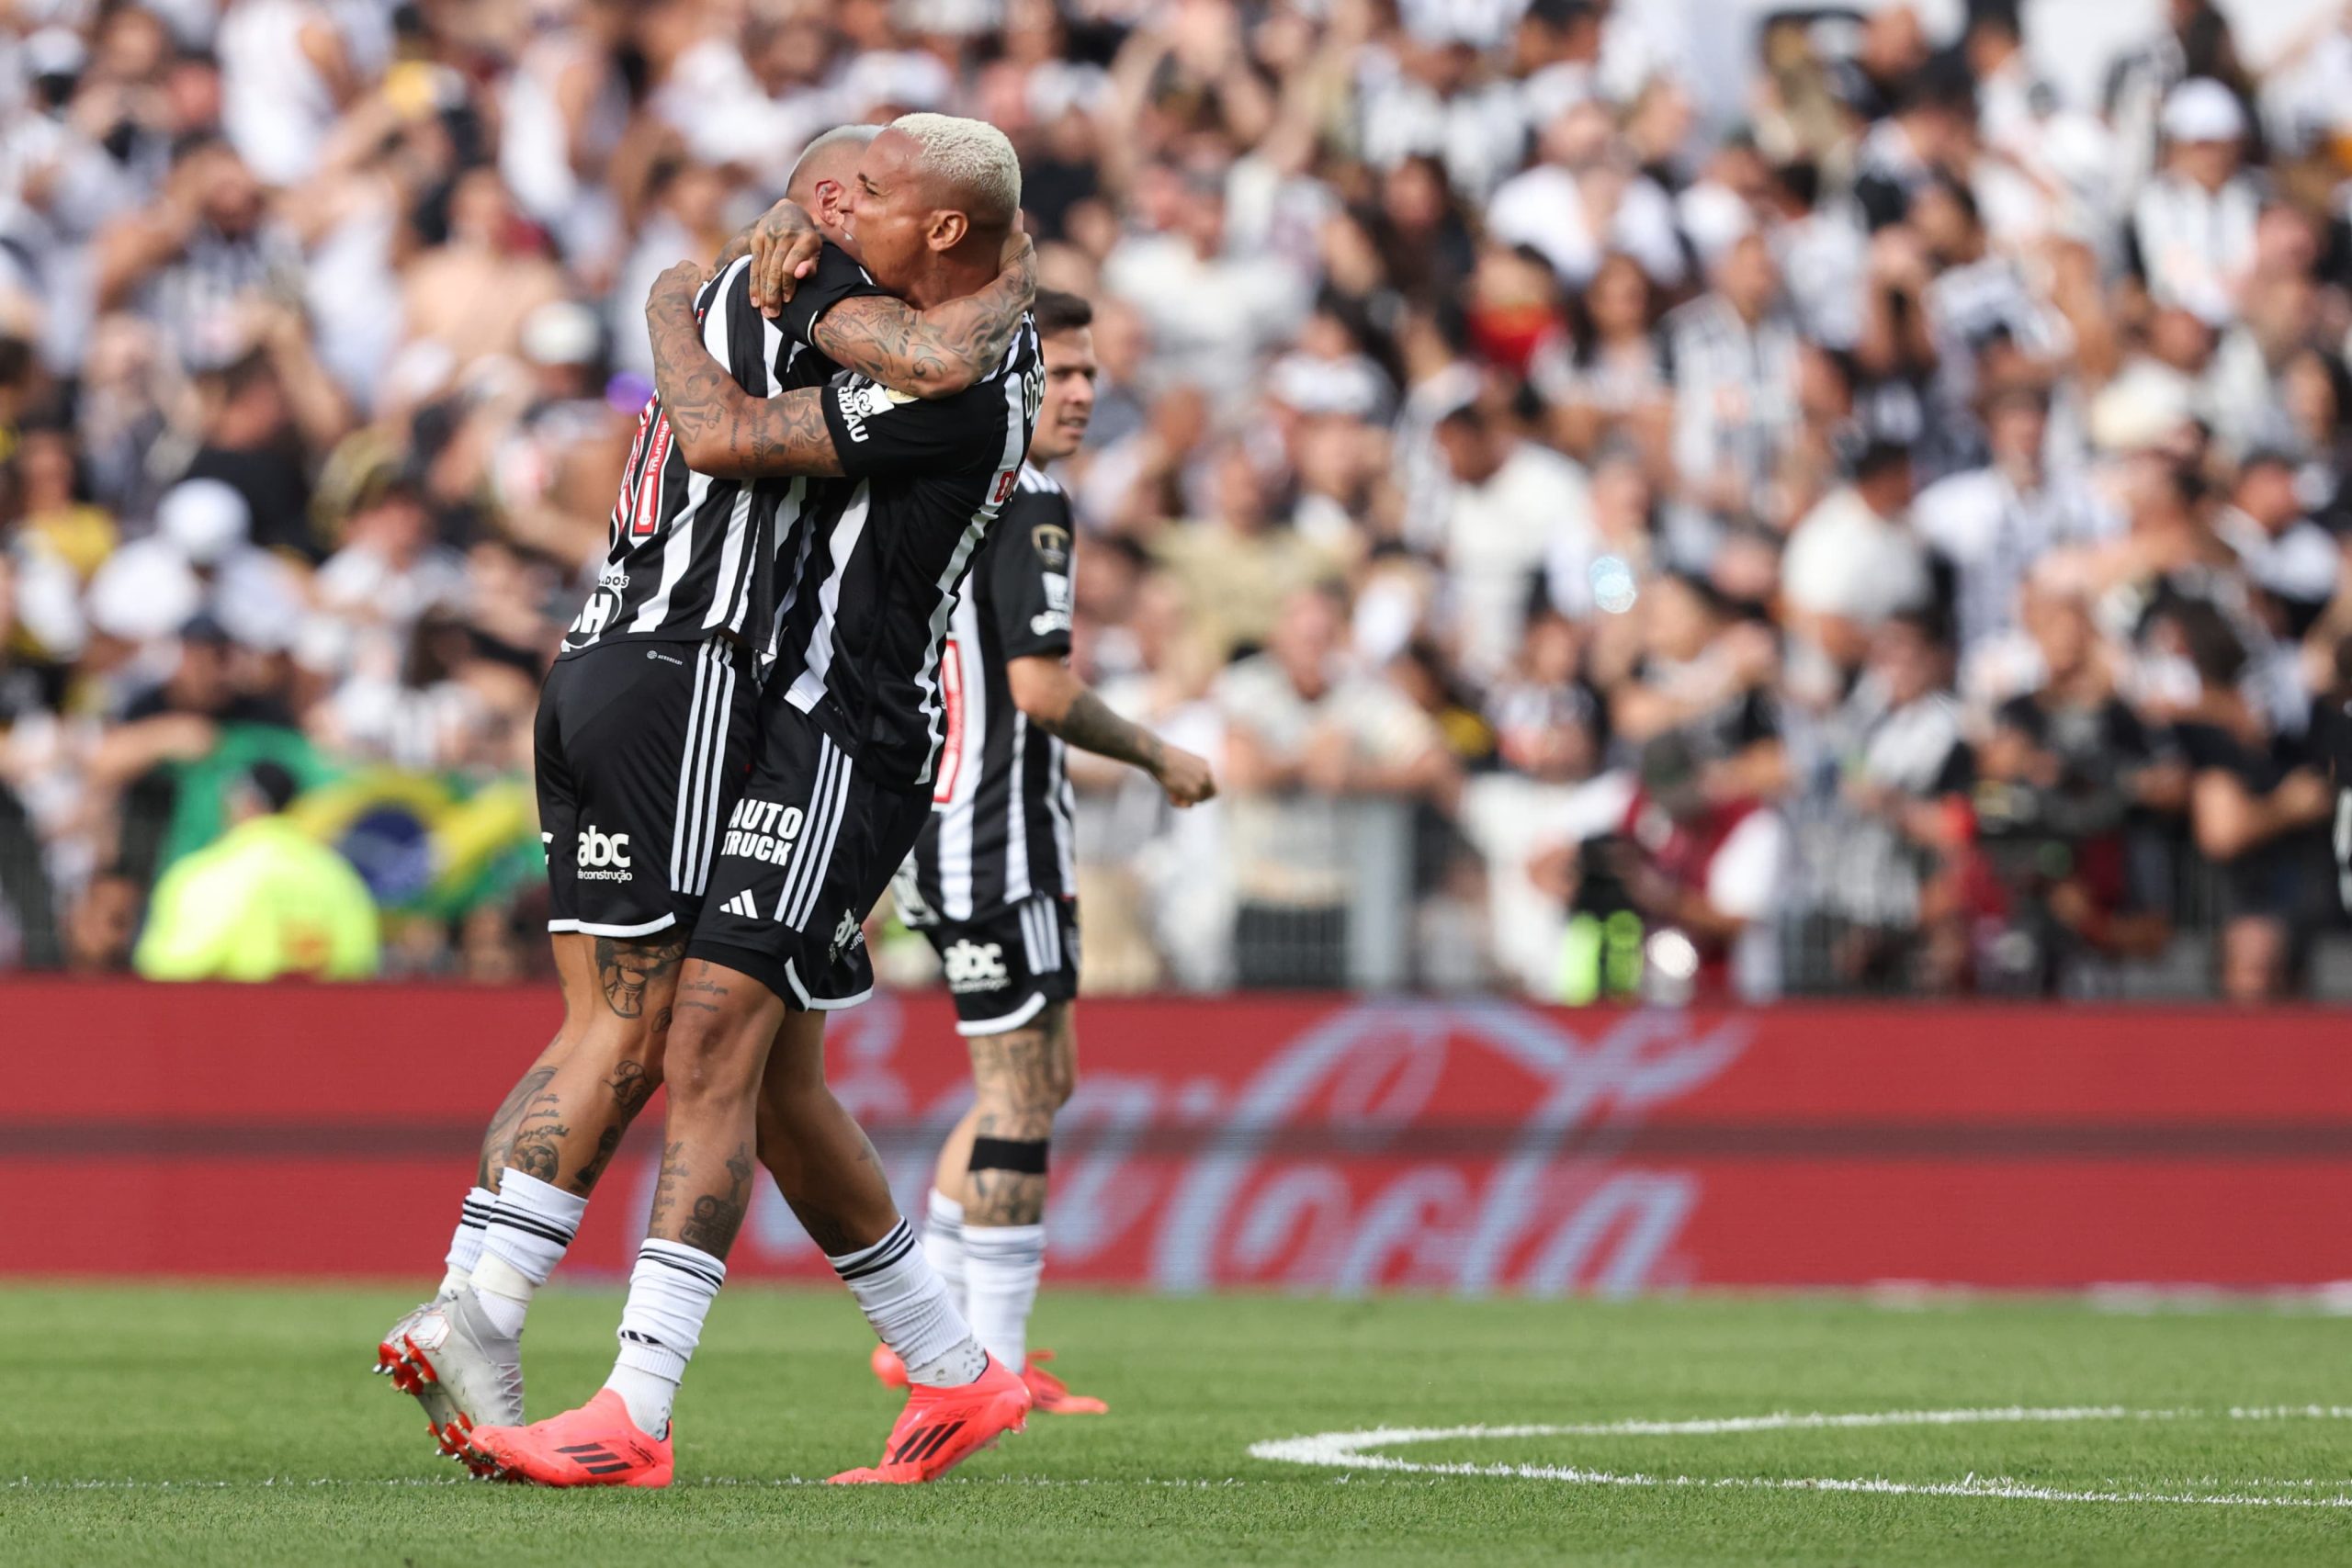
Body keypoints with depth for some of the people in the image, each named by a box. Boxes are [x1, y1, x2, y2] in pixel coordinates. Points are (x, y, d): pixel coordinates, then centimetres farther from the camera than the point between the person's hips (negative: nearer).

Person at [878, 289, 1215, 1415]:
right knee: (1022, 1091, -5)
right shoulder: (1022, 503, -15)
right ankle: (995, 1364, -3)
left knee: (1041, 1075, 17)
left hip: (937, 818, 10)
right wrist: (1160, 760, -8)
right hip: (996, 832, -10)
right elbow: (1041, 687, -21)